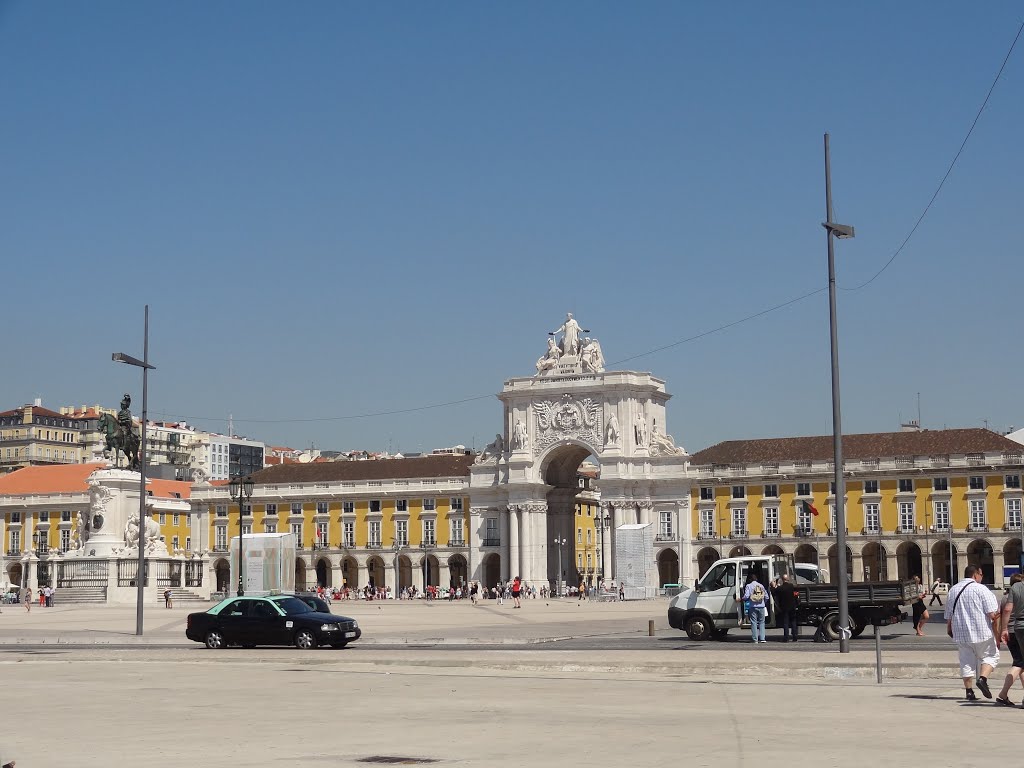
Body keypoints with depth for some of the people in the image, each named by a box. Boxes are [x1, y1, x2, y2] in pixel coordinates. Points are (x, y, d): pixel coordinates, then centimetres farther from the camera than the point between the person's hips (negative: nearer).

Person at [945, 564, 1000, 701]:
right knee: (991, 655, 12)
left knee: (966, 662, 11)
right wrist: (998, 635, -7)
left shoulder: (952, 591, 11)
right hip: (982, 633, -5)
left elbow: (948, 617, 16)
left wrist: (949, 630, 28)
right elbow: (993, 615, -12)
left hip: (961, 634, 5)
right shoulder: (981, 589, -7)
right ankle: (983, 679, -8)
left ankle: (969, 691, 8)